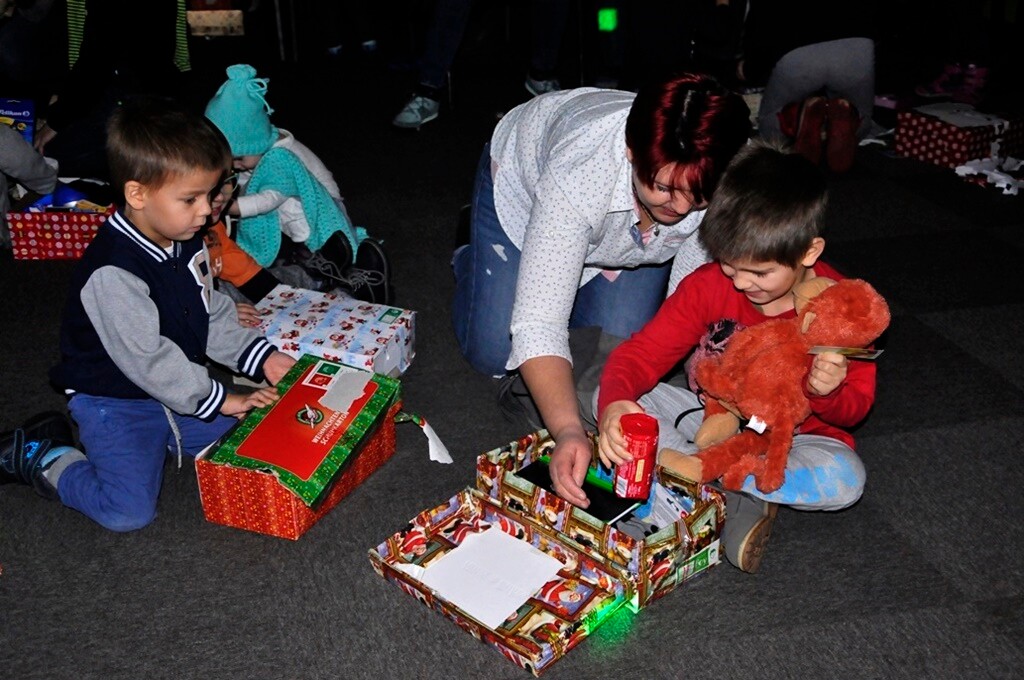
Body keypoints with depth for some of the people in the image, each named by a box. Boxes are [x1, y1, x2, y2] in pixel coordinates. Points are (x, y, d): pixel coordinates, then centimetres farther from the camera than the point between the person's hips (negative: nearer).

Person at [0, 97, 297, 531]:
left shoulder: (186, 243, -1)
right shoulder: (113, 272, -29)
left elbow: (214, 315, 10)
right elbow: (146, 358, -26)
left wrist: (260, 357, -1)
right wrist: (217, 398, -20)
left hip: (178, 390, 8)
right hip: (115, 402, -8)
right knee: (129, 512, -17)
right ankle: (38, 457, 6)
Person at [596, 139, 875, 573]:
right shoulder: (708, 285, -14)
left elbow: (855, 407, -7)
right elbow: (641, 353, -18)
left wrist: (828, 392, -32)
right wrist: (615, 404, -41)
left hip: (787, 440, -2)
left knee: (845, 478, -35)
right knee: (601, 391, -17)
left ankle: (680, 463, -25)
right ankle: (740, 498, -25)